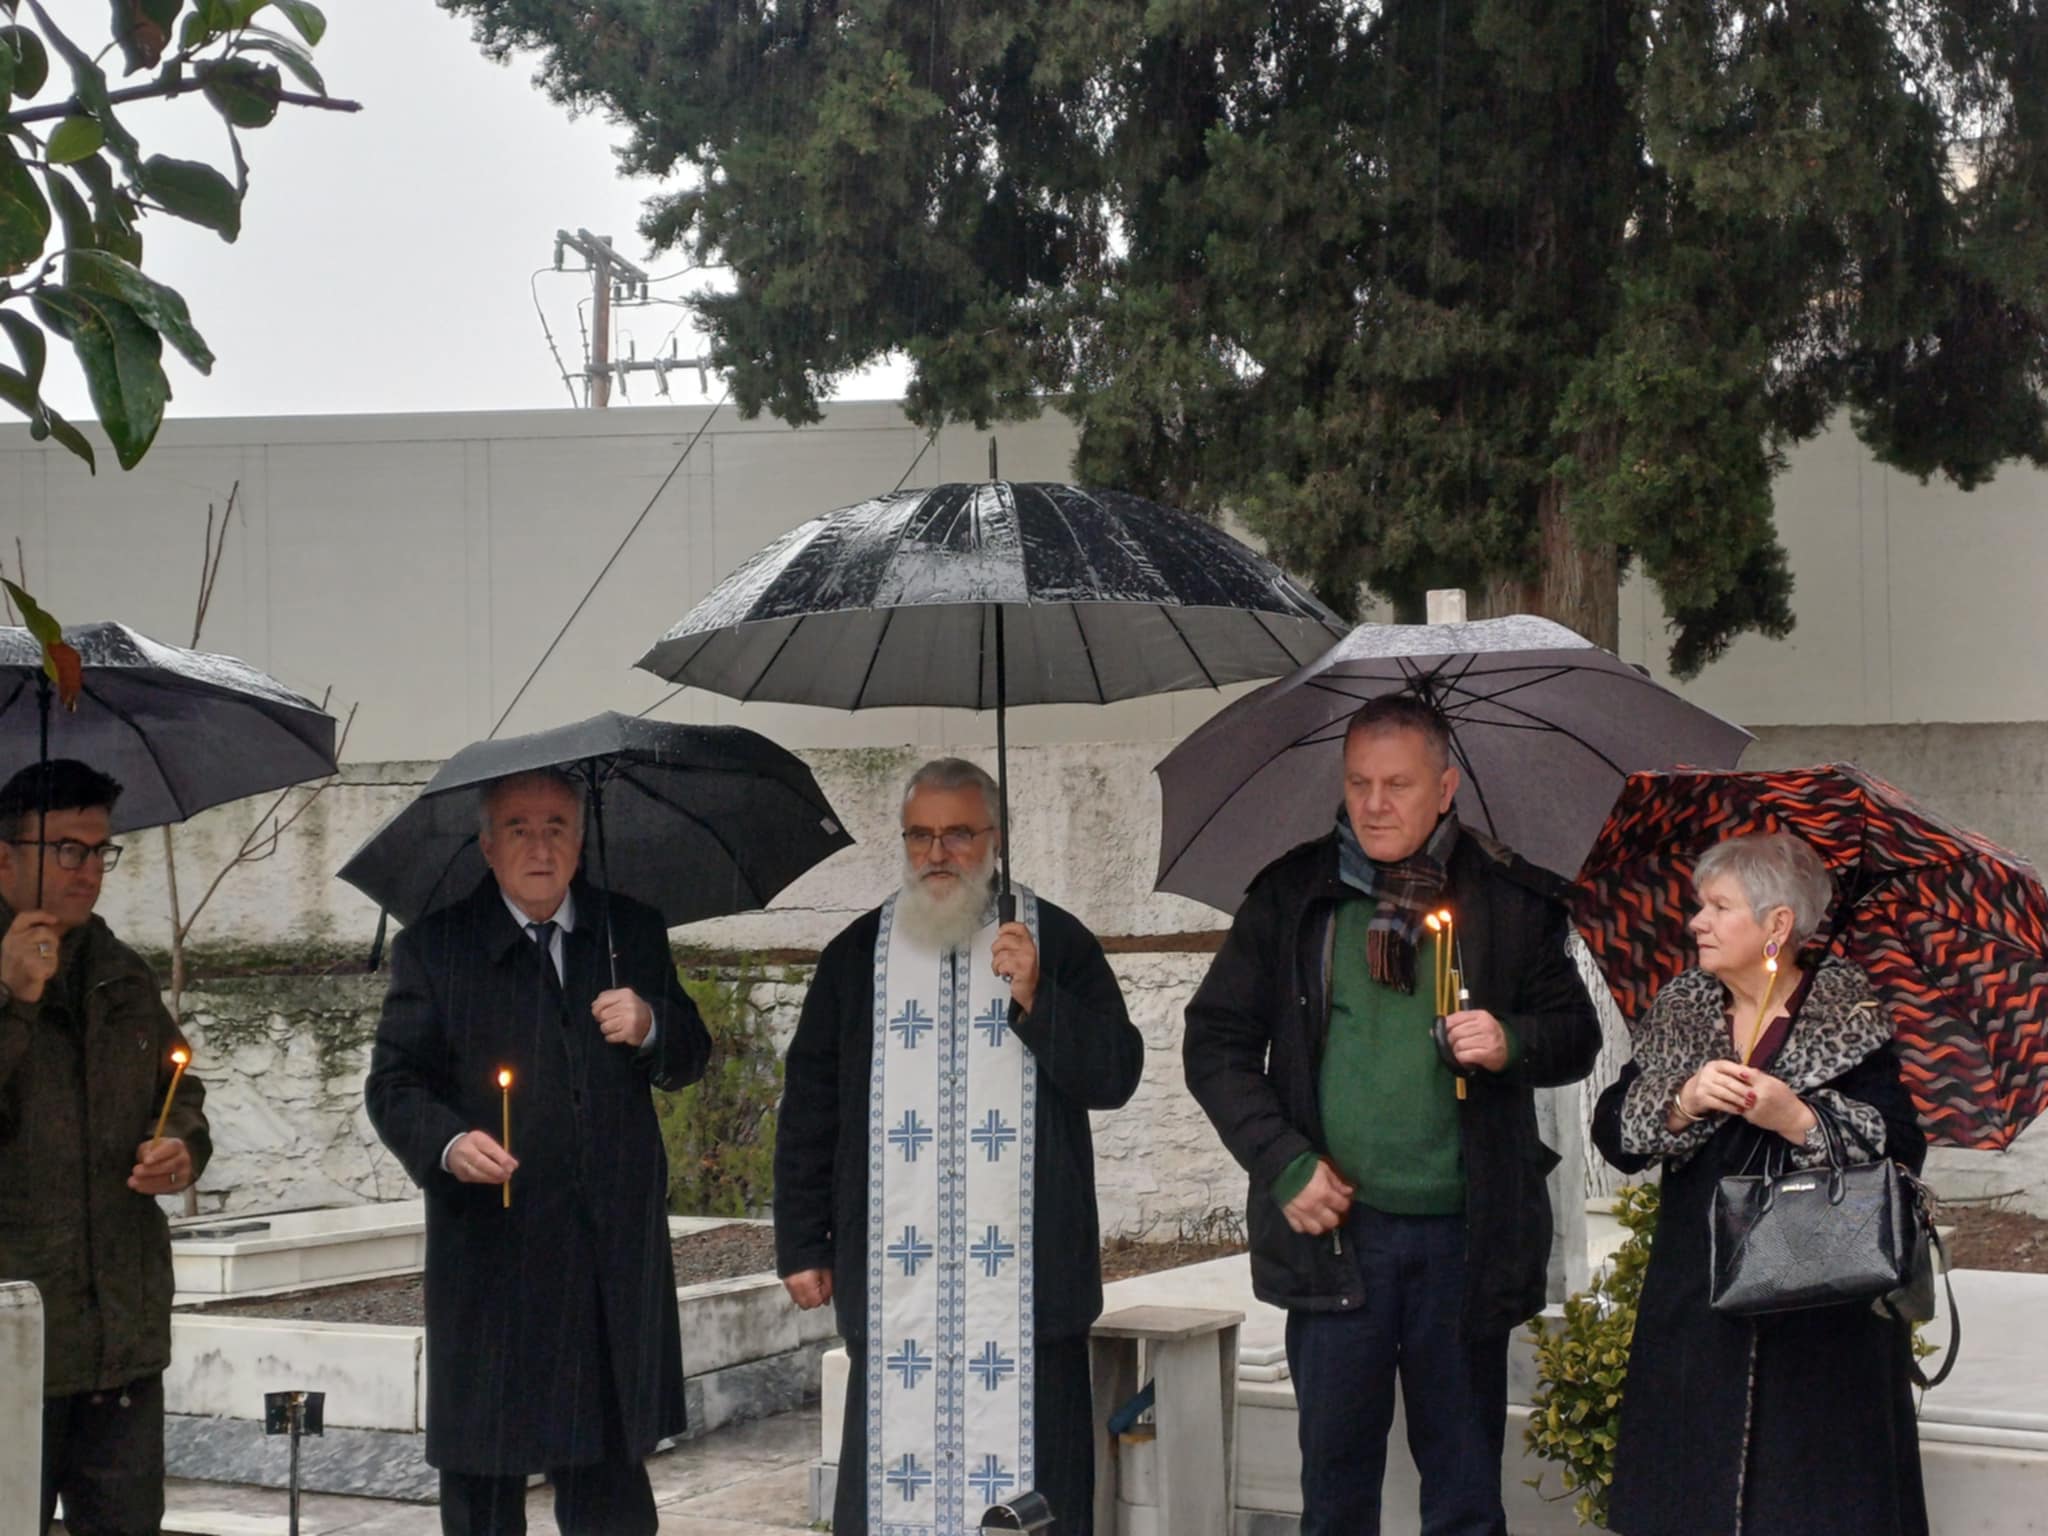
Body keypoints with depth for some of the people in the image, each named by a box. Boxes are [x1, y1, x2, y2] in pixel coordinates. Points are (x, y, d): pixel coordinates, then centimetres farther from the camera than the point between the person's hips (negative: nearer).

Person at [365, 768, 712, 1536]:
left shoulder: (631, 931, 10)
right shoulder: (435, 946, 2)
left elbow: (690, 1058, 12)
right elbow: (393, 1083, -2)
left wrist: (651, 1027, -11)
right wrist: (447, 1142, -22)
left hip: (613, 1250, 2)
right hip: (491, 1257, -2)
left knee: (609, 1474, 7)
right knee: (483, 1472, 4)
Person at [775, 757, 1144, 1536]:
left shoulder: (1058, 943, 6)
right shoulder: (857, 954, 12)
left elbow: (1115, 1076, 0)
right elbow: (808, 1106, 13)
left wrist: (1036, 1000, -15)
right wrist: (802, 1244, 10)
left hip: (1024, 1283, -1)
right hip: (893, 1287, 2)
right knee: (892, 1470, 1)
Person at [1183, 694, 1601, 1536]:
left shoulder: (1509, 900, 4)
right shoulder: (1291, 897, 4)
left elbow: (1576, 1035, 11)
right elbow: (1216, 1041, 5)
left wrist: (1513, 1043, -12)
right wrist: (1284, 1163, -5)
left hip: (1465, 1236, 0)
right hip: (1336, 1224, 0)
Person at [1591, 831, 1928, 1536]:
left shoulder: (1849, 1019, -4)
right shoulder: (1677, 1011, 8)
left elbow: (1902, 1154, -12)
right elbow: (1612, 1134, 1)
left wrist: (1799, 1119, -23)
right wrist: (1683, 1102, -16)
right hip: (1696, 1298, 4)